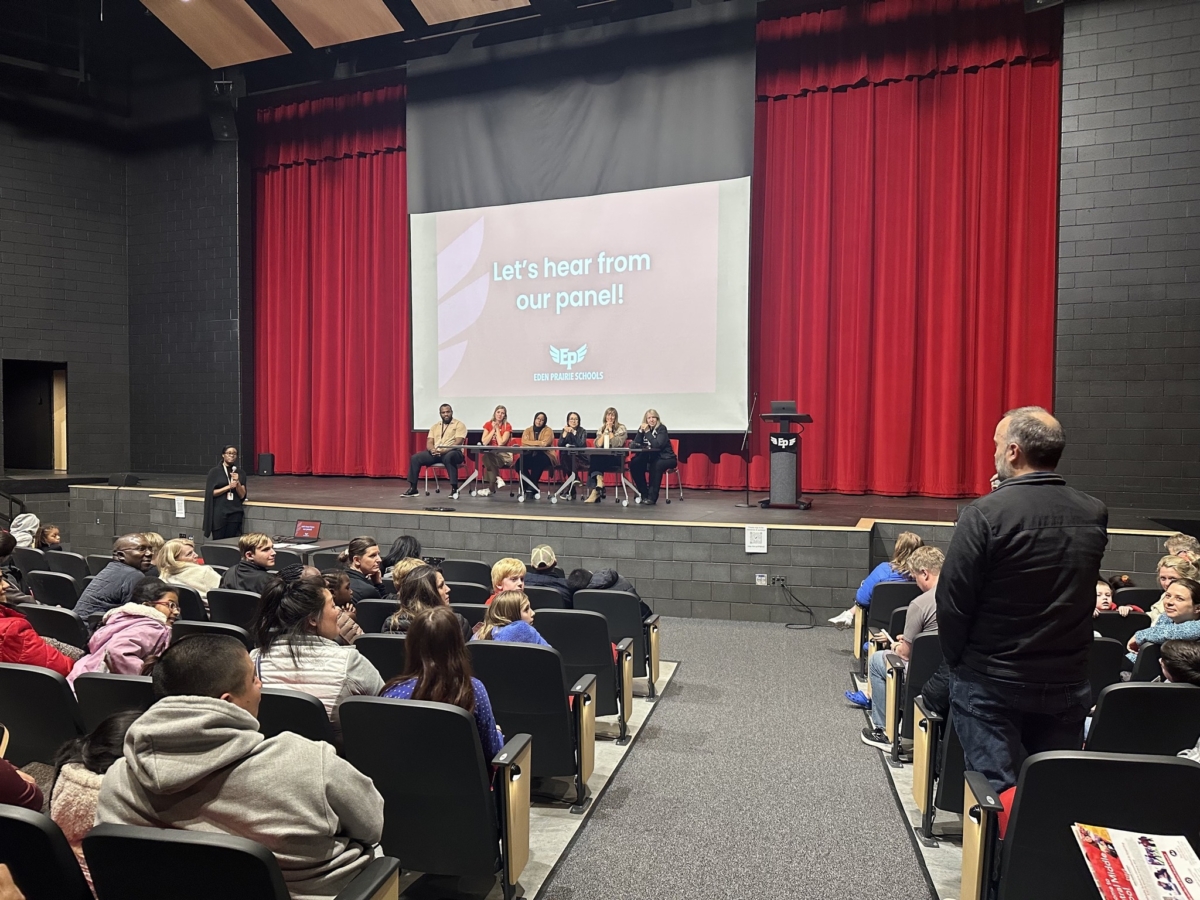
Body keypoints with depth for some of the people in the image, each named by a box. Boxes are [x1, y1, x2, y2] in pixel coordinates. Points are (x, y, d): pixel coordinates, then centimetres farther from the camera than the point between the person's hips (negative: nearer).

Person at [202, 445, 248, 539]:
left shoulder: (240, 473, 7)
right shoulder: (214, 471, 0)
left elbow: (242, 495, 3)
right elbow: (211, 493, -5)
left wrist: (237, 482, -13)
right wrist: (228, 487, -15)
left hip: (235, 512, 2)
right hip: (219, 512, -2)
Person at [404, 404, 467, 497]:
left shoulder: (459, 425, 1)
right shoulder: (435, 426, 18)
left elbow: (458, 443, -12)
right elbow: (429, 443, 10)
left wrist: (443, 451, -25)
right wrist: (432, 449, -15)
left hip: (452, 452, -6)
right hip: (435, 453, 6)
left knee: (449, 457, -40)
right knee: (415, 458, -11)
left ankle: (454, 488, -37)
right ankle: (412, 488, -6)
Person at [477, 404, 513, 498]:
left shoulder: (507, 426, -2)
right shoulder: (488, 424, 6)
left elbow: (501, 443, -14)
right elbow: (484, 442, -5)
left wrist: (497, 429, -8)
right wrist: (493, 429, -8)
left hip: (503, 455, -3)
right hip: (490, 454, 3)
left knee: (487, 457, -33)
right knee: (486, 457, -35)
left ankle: (488, 488, -26)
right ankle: (497, 479, -24)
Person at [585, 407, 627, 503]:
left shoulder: (621, 428, 3)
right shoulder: (601, 429, 16)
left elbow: (617, 444, -11)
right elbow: (598, 444, 2)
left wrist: (610, 430, -7)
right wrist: (605, 430, -2)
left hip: (616, 458, -4)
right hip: (602, 457, 4)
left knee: (594, 459, -31)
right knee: (592, 457, -32)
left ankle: (596, 490, -26)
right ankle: (599, 483, -32)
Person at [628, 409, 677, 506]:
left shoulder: (661, 428, -13)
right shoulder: (643, 428, 2)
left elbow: (657, 445, -27)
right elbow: (635, 444, -8)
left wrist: (647, 431, -26)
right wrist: (641, 431, -20)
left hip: (665, 458, -5)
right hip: (650, 458, 5)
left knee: (656, 465, -36)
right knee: (634, 464, -18)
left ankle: (652, 497, -28)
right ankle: (644, 494, -8)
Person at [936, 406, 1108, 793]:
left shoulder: (985, 514, -19)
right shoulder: (1095, 515, -2)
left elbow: (951, 601, -14)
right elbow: (1080, 596, 9)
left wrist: (957, 660, -1)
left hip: (991, 685, -5)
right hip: (1068, 684, 5)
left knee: (998, 791, 5)